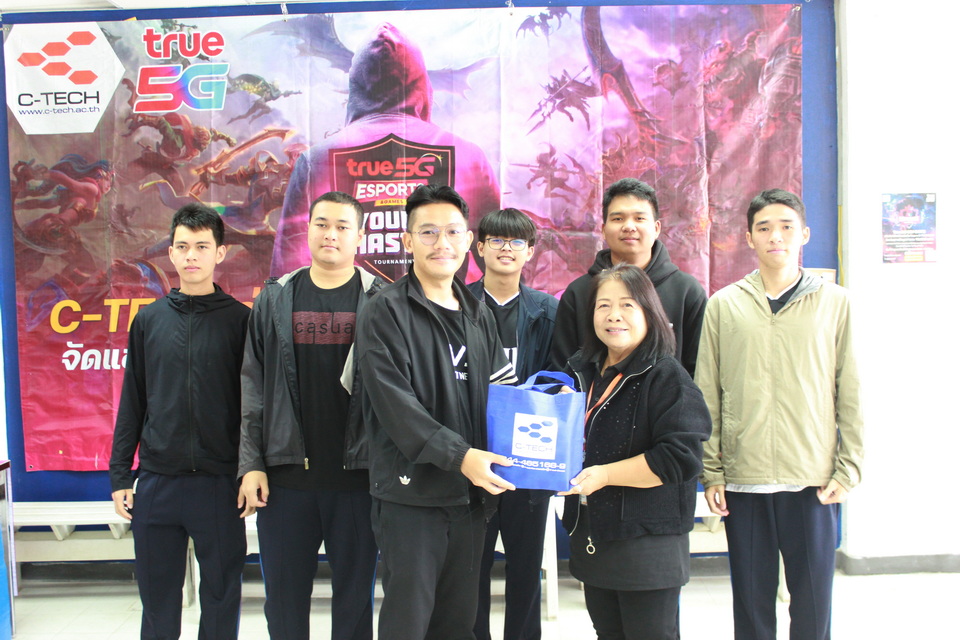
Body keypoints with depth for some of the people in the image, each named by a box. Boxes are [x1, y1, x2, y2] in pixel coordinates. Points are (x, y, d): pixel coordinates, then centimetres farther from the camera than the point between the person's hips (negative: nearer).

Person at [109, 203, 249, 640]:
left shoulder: (240, 319, -1)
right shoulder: (149, 319, 8)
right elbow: (132, 402, 10)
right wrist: (119, 475, 8)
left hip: (220, 484, -2)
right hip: (156, 483, 3)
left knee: (221, 596, 8)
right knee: (158, 601, 12)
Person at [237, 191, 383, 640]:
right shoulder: (275, 299, 8)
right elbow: (253, 385, 7)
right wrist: (251, 463, 1)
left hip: (357, 476, -2)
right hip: (284, 475, 2)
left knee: (355, 599, 9)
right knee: (283, 601, 11)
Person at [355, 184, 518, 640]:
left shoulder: (478, 314, 13)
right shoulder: (387, 312, -6)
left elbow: (502, 390, 15)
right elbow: (393, 402, -16)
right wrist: (458, 455, -23)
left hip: (470, 492, 6)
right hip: (411, 492, -6)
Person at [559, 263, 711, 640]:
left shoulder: (665, 376, -14)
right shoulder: (583, 371, 10)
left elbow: (680, 457, -22)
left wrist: (605, 474, -23)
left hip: (648, 543, -7)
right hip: (592, 535, 7)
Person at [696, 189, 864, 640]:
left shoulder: (835, 303, 4)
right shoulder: (723, 305, 4)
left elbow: (851, 394, 4)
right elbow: (708, 396, 3)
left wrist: (848, 470, -2)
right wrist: (711, 472, 0)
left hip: (814, 482, 0)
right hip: (743, 482, 1)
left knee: (813, 602, 7)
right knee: (752, 602, 10)